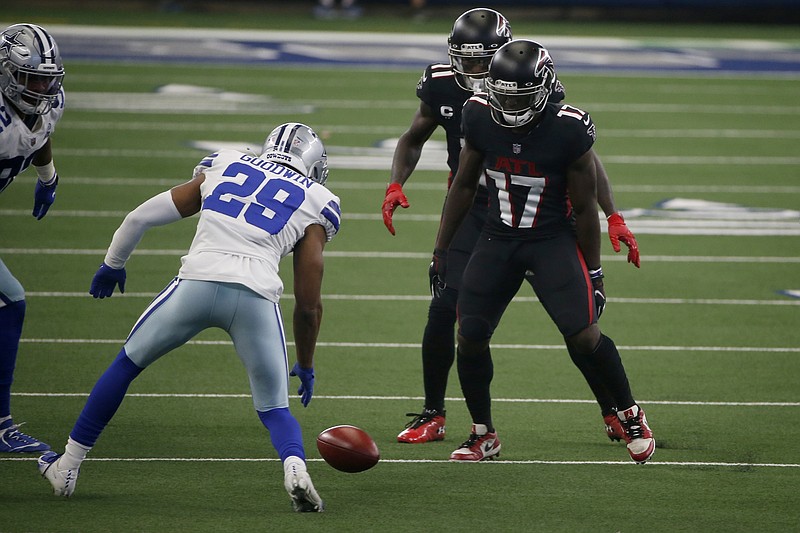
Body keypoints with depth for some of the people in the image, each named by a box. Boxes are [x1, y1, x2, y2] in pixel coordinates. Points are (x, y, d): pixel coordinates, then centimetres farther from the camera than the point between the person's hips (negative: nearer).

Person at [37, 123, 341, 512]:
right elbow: (309, 305, 16)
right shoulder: (313, 206, 19)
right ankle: (294, 466, -19)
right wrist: (305, 367, 30)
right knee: (274, 409, 14)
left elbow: (141, 217, 26)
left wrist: (112, 265, 43)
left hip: (198, 282, 1)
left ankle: (67, 467, 28)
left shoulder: (223, 170, 25)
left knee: (127, 363, 23)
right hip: (257, 294, -1)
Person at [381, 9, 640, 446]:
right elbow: (413, 139, 10)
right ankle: (432, 416, 3)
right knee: (444, 309, -13)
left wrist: (613, 217, -12)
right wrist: (395, 185, -8)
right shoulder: (443, 87, -10)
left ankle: (613, 413, 11)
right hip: (471, 209, 2)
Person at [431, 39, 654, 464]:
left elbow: (584, 208, -8)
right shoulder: (480, 118, -8)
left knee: (583, 337, -15)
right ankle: (483, 435, 17)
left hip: (553, 240, -4)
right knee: (470, 337, -3)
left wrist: (593, 273, -3)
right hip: (498, 239, 4)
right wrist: (441, 249, 9)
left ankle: (631, 416, 8)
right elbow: (463, 185, 7)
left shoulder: (568, 130, -19)